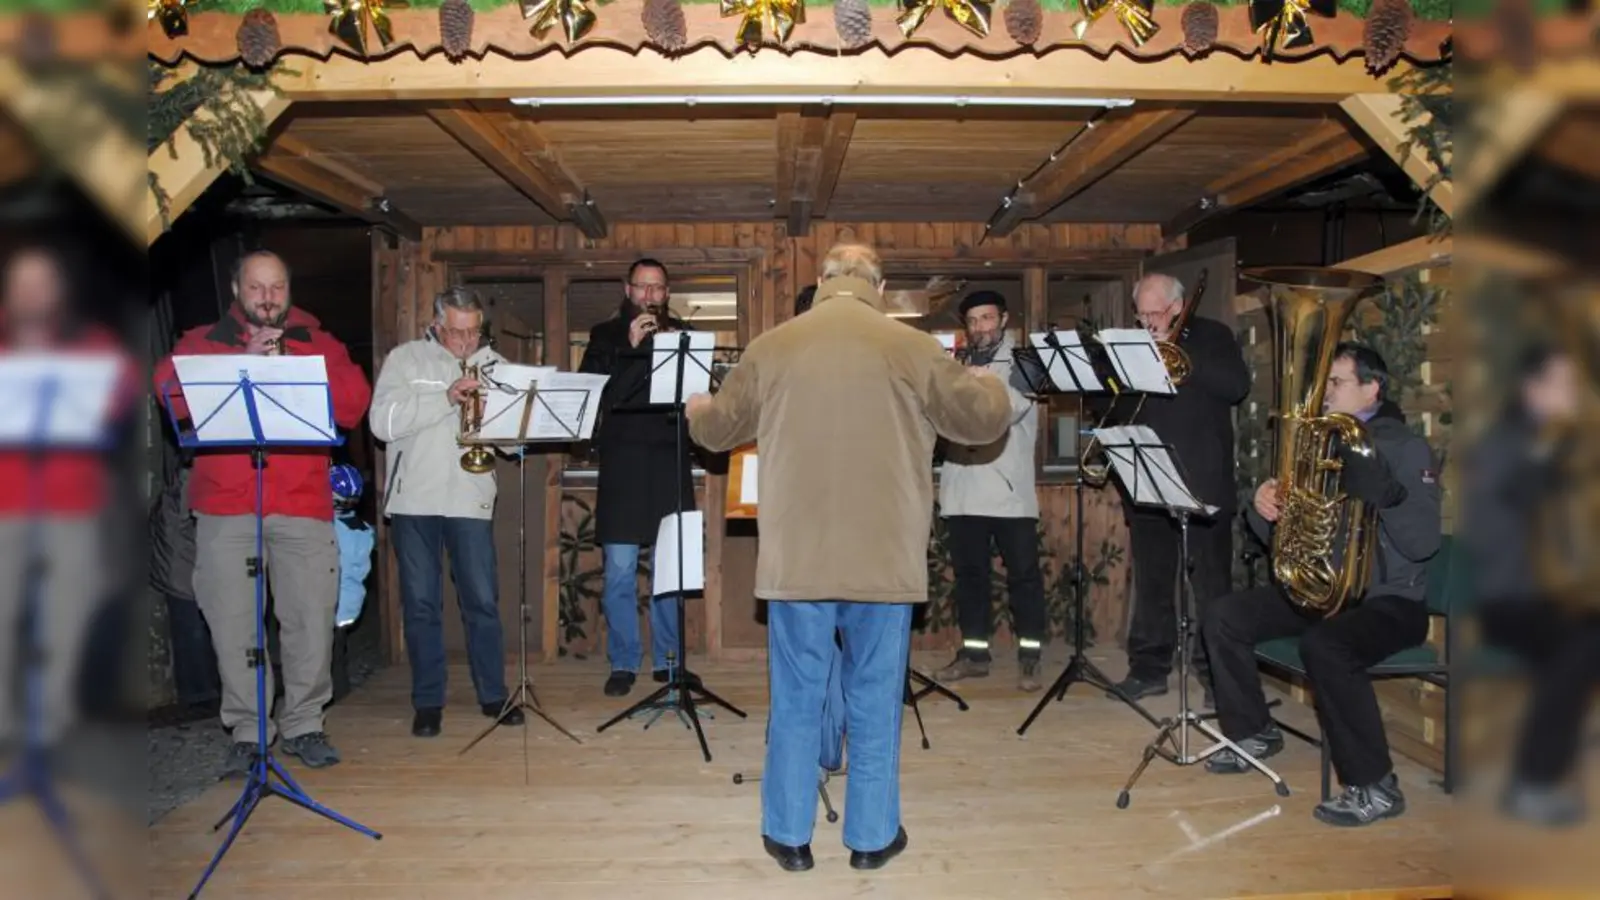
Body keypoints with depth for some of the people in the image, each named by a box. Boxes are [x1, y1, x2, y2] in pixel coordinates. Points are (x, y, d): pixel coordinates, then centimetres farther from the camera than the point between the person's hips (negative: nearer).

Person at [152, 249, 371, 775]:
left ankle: (304, 724, 13)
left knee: (311, 621, -2)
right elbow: (170, 393, -4)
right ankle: (247, 732, 12)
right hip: (225, 506, 0)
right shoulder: (202, 342, 15)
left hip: (304, 504, 0)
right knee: (232, 625, 0)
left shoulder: (320, 344, 15)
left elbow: (354, 405, 1)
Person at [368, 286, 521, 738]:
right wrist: (445, 398, -17)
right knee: (421, 604, 5)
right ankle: (427, 702, 16)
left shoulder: (494, 364, 9)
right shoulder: (404, 359, 3)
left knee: (483, 601, 4)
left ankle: (493, 694, 17)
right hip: (413, 501, -1)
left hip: (472, 500, 1)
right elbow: (382, 422, -10)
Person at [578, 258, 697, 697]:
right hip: (622, 464, -1)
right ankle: (623, 662, 9)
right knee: (620, 570, -3)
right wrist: (630, 348, -14)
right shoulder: (606, 335, 9)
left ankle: (668, 658, 16)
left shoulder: (683, 334, 14)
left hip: (671, 462, 2)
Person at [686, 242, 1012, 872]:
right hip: (884, 559, -1)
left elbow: (717, 430, 13)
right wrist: (987, 382, 25)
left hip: (797, 559, 1)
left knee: (796, 700, 12)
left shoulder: (770, 347, 0)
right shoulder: (911, 347, -5)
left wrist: (697, 408, 37)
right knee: (875, 702, 11)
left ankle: (789, 835, 22)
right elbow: (985, 420, 2)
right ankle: (872, 837, 22)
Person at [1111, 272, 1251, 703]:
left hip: (1203, 482, -4)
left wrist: (1178, 354, -16)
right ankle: (1149, 668, 15)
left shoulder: (1212, 336, 3)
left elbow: (1238, 386, -12)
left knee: (1211, 582, -1)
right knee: (1150, 581, 8)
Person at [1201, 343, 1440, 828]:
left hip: (1388, 600, -7)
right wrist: (1263, 507, -10)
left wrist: (1380, 490, -34)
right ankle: (1254, 733, 14)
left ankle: (1374, 786, -21)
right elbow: (1277, 535, 13)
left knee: (1323, 645, -36)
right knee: (1222, 616, -3)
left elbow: (1423, 543, -21)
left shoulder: (1406, 448, -8)